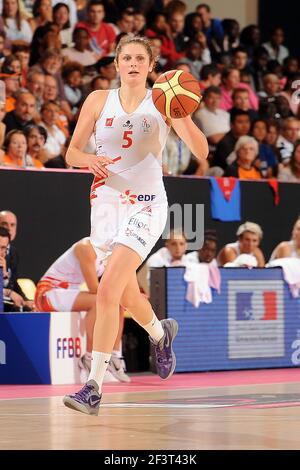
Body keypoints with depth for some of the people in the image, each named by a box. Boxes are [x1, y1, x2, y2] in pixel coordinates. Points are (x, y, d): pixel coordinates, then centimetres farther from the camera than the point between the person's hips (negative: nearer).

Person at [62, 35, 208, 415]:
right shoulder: (98, 100, 3)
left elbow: (201, 152, -10)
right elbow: (71, 153, 7)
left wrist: (184, 116, -27)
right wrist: (90, 160, -16)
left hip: (146, 205, -4)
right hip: (105, 201, 4)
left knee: (108, 291, -19)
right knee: (126, 292, 18)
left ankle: (94, 388, -18)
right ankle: (161, 333, 51)